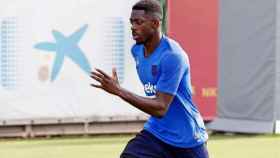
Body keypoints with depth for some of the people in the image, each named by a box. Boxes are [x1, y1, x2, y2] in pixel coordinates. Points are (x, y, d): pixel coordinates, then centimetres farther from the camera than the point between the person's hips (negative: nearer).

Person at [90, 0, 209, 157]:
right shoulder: (137, 50, 1)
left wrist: (118, 90, -33)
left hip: (187, 140, -6)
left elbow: (160, 109, -29)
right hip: (156, 133, 6)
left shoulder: (172, 56, -24)